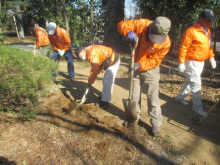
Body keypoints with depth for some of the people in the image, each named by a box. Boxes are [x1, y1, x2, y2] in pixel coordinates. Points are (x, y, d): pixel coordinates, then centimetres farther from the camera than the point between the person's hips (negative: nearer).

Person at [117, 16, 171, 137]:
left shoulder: (165, 43, -23)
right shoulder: (142, 24, -21)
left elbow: (155, 60, -16)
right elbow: (122, 25, -15)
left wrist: (140, 65, -30)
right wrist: (128, 32, -37)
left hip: (150, 70, -2)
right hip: (135, 68, 3)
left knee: (153, 99, 1)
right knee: (134, 96, 14)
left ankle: (156, 125, 19)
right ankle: (135, 118, 35)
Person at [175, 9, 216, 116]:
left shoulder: (208, 31, 12)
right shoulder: (191, 31, -15)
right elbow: (183, 47, -17)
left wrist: (211, 57, 13)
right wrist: (181, 62, -19)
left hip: (201, 62, 8)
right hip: (192, 62, -8)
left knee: (189, 82, 17)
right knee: (196, 84, -4)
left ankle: (179, 97, 33)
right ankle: (197, 107, 9)